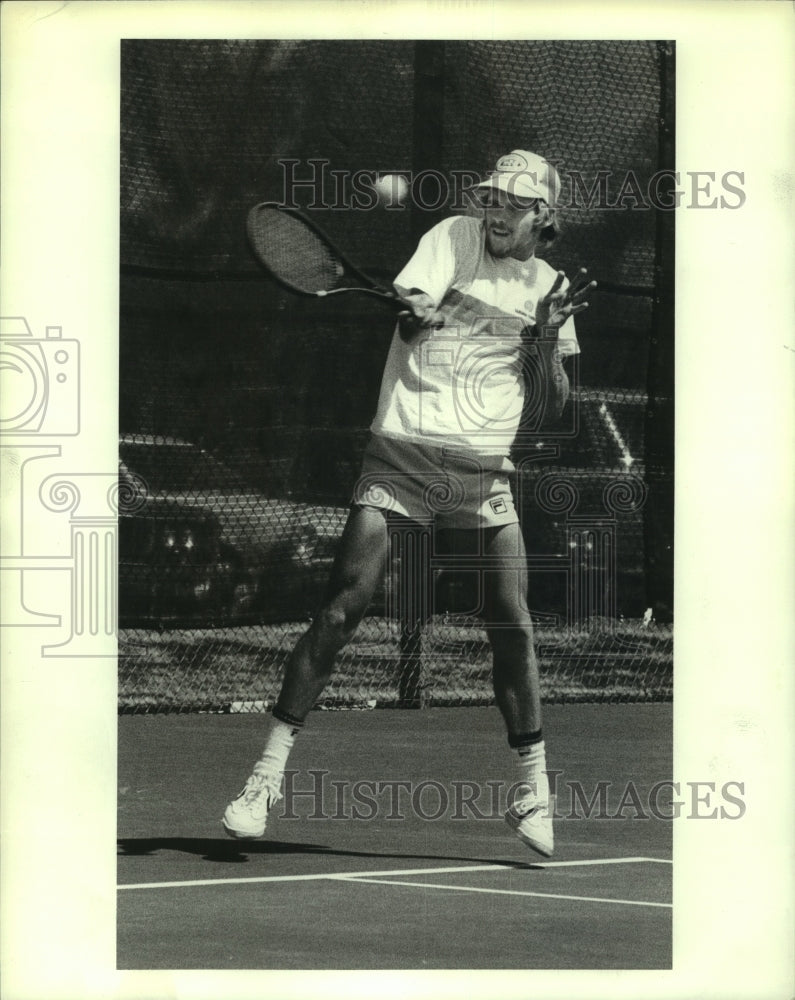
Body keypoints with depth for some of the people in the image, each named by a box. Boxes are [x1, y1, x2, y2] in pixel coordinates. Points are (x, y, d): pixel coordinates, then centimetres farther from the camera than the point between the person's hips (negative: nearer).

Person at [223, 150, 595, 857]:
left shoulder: (546, 287, 11)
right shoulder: (453, 238, 4)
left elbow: (553, 411, 10)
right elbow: (411, 315, -13)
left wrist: (548, 338, -5)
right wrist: (419, 312, -35)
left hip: (484, 473, 3)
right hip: (403, 453, -3)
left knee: (513, 625, -4)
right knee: (342, 608, -11)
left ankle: (532, 789, 12)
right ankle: (269, 772, -5)